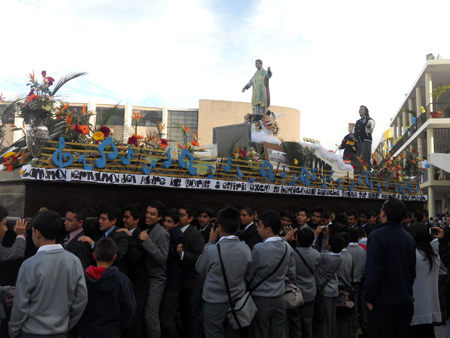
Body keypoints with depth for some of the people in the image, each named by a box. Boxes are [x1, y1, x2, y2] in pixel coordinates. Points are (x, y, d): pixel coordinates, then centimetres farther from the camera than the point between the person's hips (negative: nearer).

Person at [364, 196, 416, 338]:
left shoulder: (377, 236, -18)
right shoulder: (408, 238, 5)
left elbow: (373, 271, -22)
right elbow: (412, 271, 14)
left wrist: (369, 298, -11)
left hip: (384, 304, -7)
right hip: (406, 303, 7)